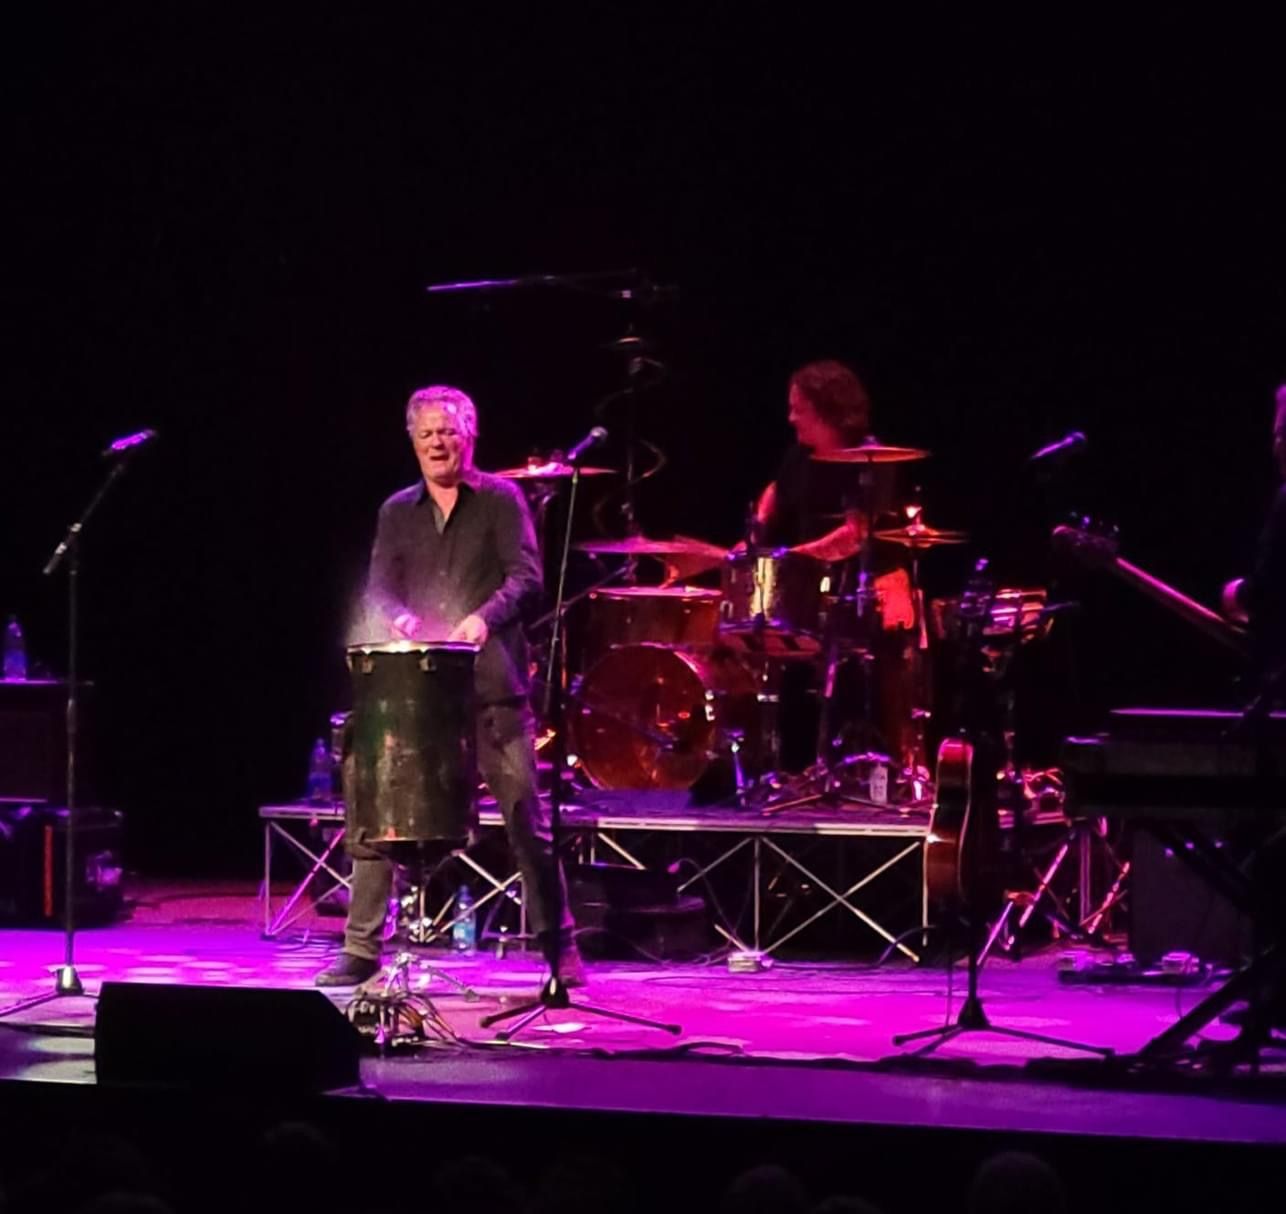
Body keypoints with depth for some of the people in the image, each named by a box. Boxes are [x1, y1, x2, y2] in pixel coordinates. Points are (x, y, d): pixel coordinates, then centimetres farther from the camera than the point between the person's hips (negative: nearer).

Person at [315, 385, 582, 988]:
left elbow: (525, 576, -8)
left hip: (491, 684, -3)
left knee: (525, 815, -2)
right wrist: (397, 618, -15)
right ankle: (360, 949, 4)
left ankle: (560, 949, 9)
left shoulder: (500, 499, 2)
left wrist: (484, 617, -26)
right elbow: (377, 588, 8)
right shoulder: (397, 512, 14)